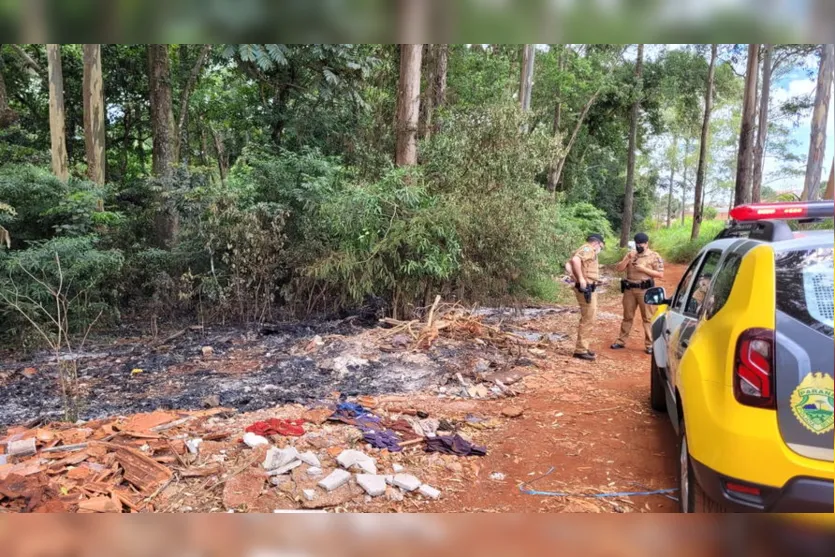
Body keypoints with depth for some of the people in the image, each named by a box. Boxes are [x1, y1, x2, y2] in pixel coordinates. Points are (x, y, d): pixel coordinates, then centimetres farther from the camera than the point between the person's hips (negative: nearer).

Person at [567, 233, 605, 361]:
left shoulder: (586, 251, 20)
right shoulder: (588, 249, -12)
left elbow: (569, 264, 16)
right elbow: (575, 260, -32)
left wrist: (575, 277, 6)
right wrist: (581, 278, -28)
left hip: (588, 289, 11)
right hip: (586, 289, -11)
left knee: (588, 319, 18)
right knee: (588, 320, -6)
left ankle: (583, 347, 27)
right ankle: (580, 350, -1)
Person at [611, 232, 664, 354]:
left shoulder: (654, 256, -1)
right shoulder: (630, 254, 10)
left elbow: (660, 274, -6)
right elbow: (619, 269, 3)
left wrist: (644, 269, -14)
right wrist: (628, 258, -11)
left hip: (645, 290, -4)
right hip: (629, 289, 4)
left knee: (647, 317, 1)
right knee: (627, 316, 12)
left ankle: (650, 344, 7)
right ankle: (621, 341, 18)